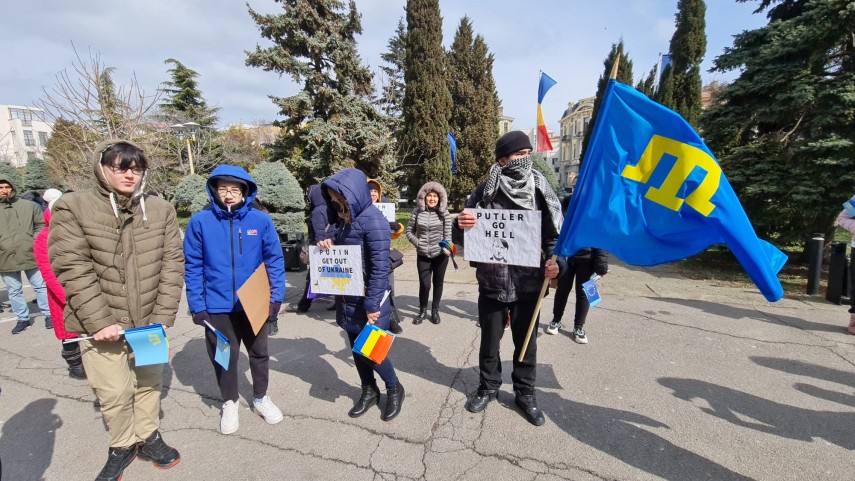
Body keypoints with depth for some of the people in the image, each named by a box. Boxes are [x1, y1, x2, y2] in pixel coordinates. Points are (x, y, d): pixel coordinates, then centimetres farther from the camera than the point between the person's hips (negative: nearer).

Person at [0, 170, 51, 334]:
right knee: (14, 291, 12)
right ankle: (23, 319, 25)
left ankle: (48, 315, 18)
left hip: (30, 255, -2)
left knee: (41, 286, 7)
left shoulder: (28, 205, 0)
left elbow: (41, 225, 7)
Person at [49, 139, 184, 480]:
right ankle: (122, 446, 34)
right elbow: (72, 269, -12)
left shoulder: (161, 209, 1)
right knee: (114, 392, 8)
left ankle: (147, 437, 39)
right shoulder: (72, 207, -6)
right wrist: (100, 322, -17)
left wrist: (162, 318, -8)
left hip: (149, 321, 3)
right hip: (100, 324, -2)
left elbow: (172, 264, -2)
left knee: (149, 383, 16)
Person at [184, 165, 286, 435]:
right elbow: (193, 267, -4)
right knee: (224, 357, 17)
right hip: (217, 306, 0)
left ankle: (261, 398, 41)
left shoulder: (261, 220, -8)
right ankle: (230, 403, 41)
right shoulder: (200, 222, -9)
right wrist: (196, 305, -6)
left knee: (259, 353, 18)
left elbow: (275, 260, -4)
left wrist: (276, 297, -8)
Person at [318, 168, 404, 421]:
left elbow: (380, 267, -21)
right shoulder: (346, 219, 7)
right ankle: (369, 391, 36)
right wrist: (330, 245, -5)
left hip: (369, 300, -8)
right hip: (348, 299, 8)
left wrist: (372, 305, -20)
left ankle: (394, 389, 28)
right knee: (357, 348, 16)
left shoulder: (373, 221, -19)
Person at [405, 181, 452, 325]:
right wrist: (417, 243, -8)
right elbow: (409, 231, 5)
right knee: (424, 284, -2)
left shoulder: (444, 213, -3)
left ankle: (435, 310, 27)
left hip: (440, 254, 0)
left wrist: (447, 247, -20)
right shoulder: (417, 212, -1)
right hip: (423, 255, 0)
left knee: (438, 283, 10)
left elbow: (448, 233, -5)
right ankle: (422, 311, 20)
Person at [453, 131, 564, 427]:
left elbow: (554, 233, 2)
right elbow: (462, 235, 1)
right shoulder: (484, 192, -5)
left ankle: (525, 394, 36)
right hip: (491, 283, 0)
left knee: (526, 342, 15)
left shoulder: (540, 190, -2)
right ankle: (488, 387, 39)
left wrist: (555, 261, -16)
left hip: (527, 284, 1)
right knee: (489, 339, 16)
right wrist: (460, 225, -22)